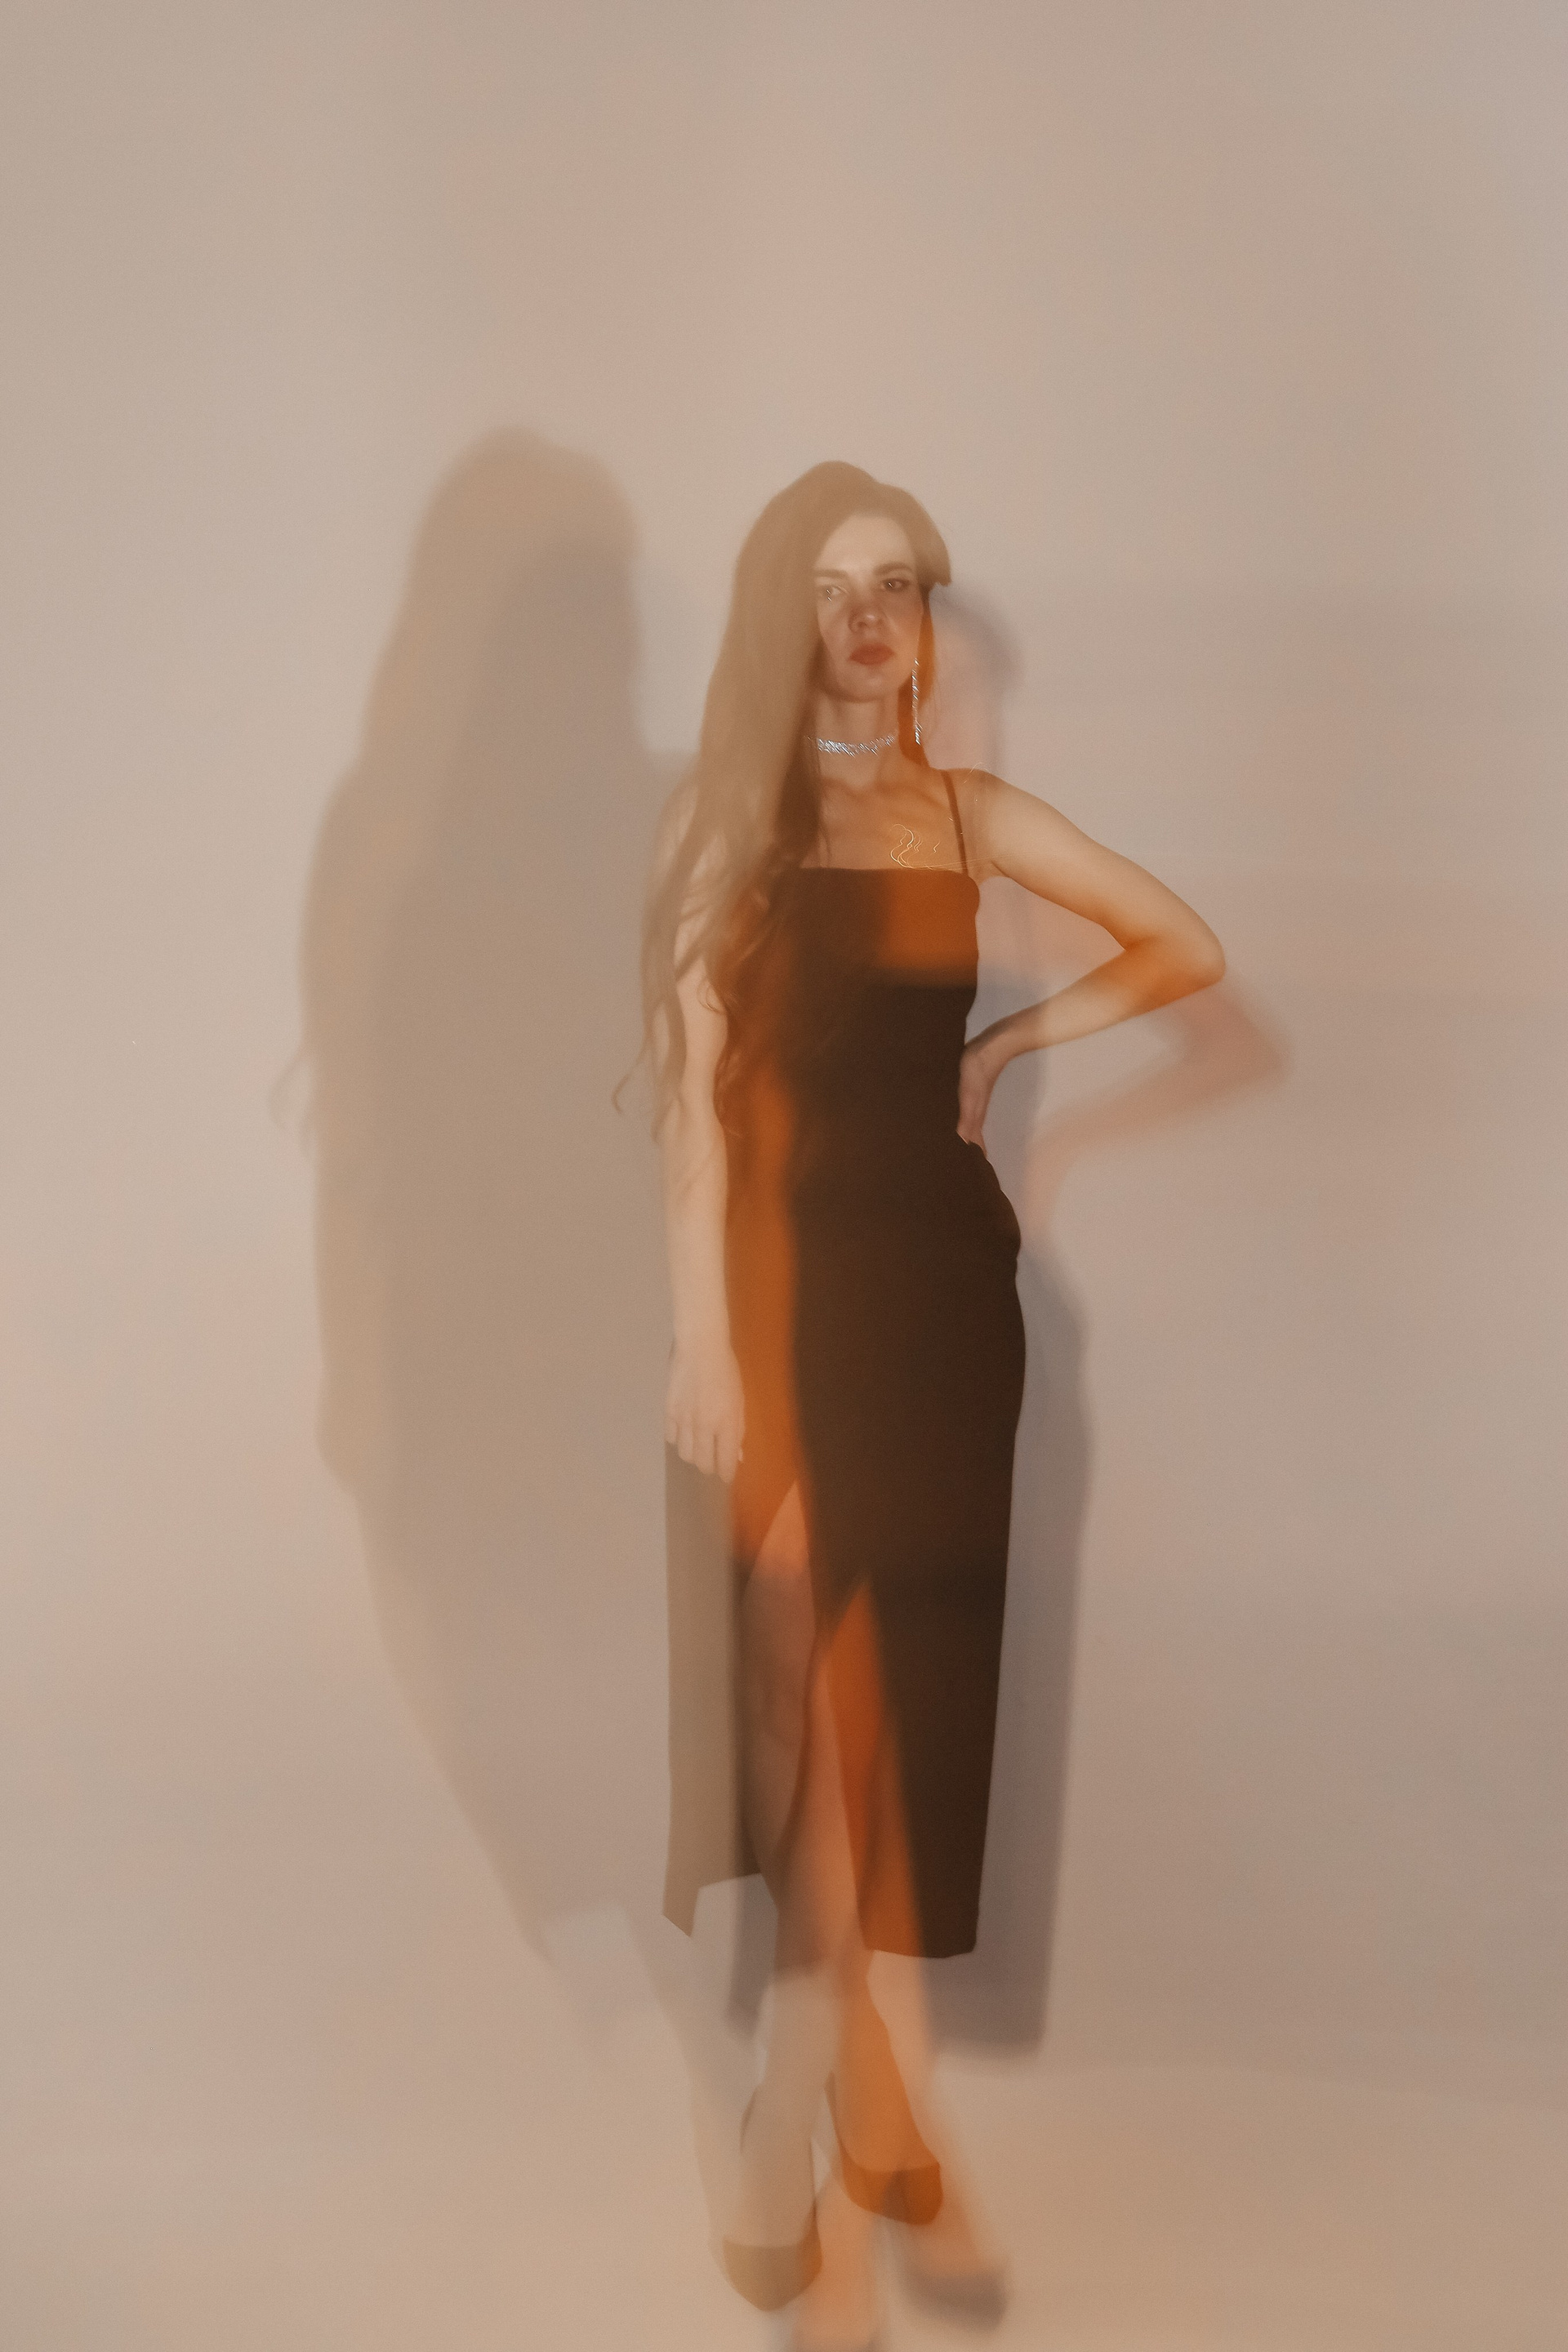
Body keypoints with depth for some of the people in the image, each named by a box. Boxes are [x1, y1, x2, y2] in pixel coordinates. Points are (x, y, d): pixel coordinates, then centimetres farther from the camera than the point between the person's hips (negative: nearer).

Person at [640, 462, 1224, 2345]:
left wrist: (1020, 1038, 3)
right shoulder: (719, 817, -1)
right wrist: (701, 1333, -17)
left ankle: (807, 2141, 23)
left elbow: (1188, 947, 16)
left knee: (920, 1676, 7)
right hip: (795, 1269, -3)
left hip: (942, 1270, 4)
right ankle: (880, 2135, 10)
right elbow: (691, 1084, -10)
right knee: (812, 1673, -5)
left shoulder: (970, 812, 10)